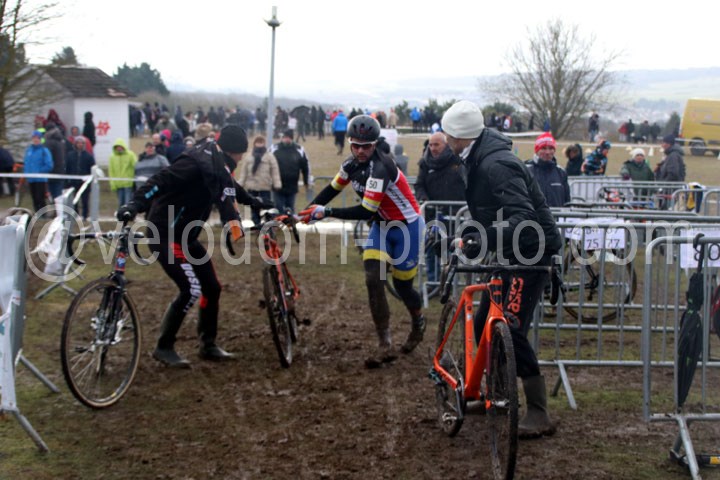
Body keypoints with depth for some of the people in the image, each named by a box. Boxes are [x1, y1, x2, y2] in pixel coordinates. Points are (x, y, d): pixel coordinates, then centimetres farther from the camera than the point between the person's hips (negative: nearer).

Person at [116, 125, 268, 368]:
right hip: (164, 235, -9)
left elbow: (228, 189, 25)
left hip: (186, 236, 10)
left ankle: (208, 345, 23)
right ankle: (164, 347, -3)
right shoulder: (197, 163, -23)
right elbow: (161, 181, -29)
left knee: (212, 287, 9)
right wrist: (135, 204, -40)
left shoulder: (219, 167, 6)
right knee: (191, 289, -17)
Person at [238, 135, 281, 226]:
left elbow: (275, 171, -2)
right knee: (254, 208, 7)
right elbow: (243, 173, 9)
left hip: (266, 187, -2)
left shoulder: (269, 156, 3)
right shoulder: (248, 157, 9)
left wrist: (277, 184, -9)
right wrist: (240, 185, 4)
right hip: (252, 187, 2)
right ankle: (257, 225, 15)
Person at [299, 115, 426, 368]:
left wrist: (326, 212, -32)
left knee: (402, 284, 5)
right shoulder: (351, 164, -5)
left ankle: (418, 323, 39)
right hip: (381, 224, 7)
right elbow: (332, 189, 8)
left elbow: (366, 211, -31)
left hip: (406, 225, -7)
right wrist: (308, 210, -3)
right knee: (373, 279, -10)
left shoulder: (380, 169, -30)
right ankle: (385, 345, -7)